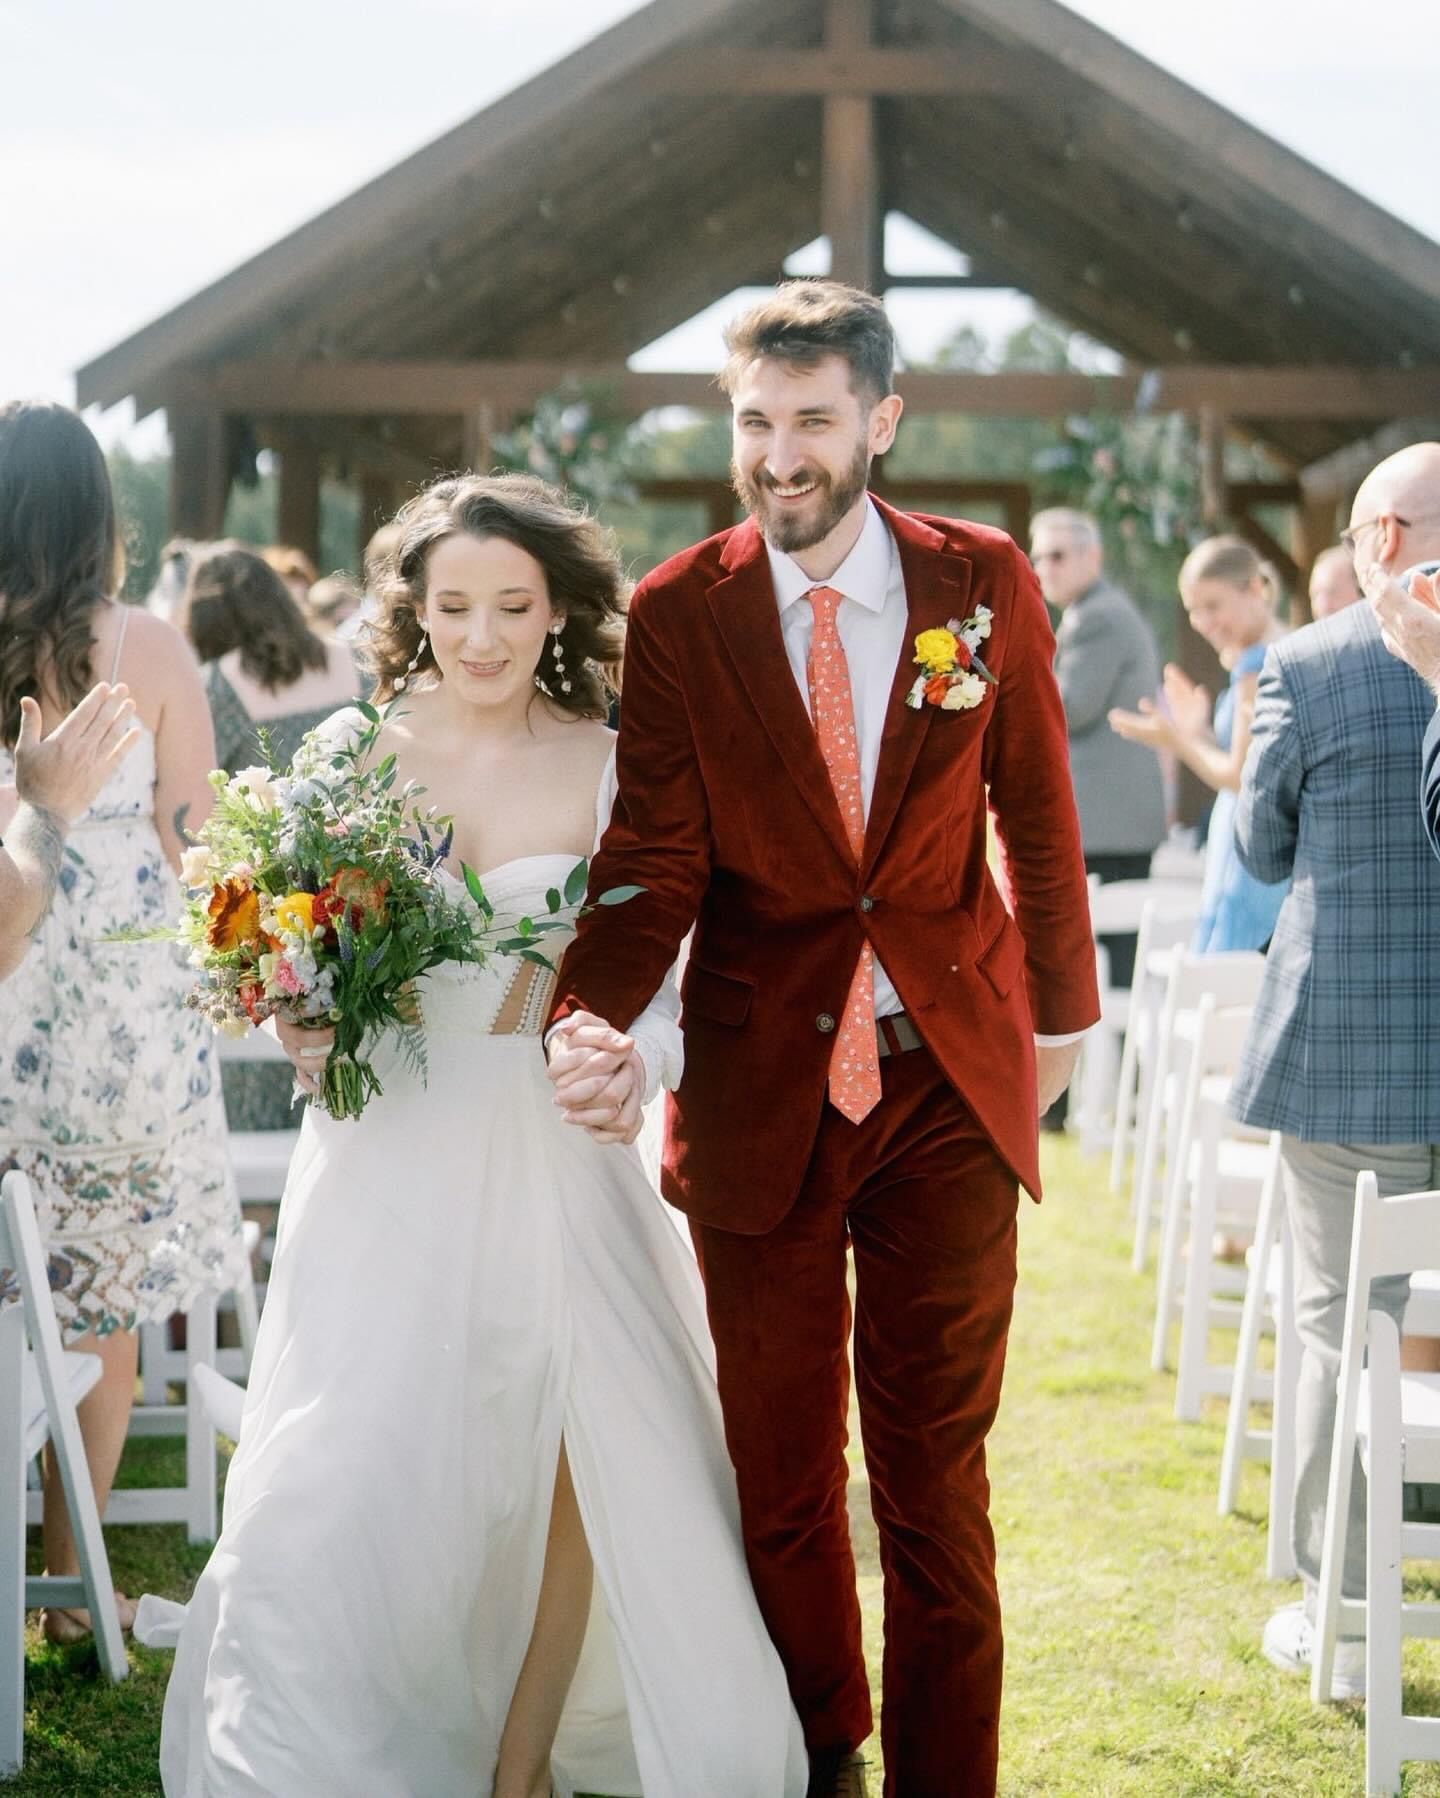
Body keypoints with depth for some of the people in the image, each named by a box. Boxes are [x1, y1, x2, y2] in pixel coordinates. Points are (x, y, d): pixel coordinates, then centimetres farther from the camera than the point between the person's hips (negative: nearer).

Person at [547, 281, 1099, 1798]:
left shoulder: (986, 585, -2)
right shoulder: (676, 617, -5)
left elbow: (1038, 816, 9)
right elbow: (653, 858, -8)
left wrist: (1061, 1006, 17)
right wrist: (590, 1018, -26)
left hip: (948, 1085, 0)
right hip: (761, 1089, 0)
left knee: (937, 1473, 5)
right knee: (780, 1471, 11)